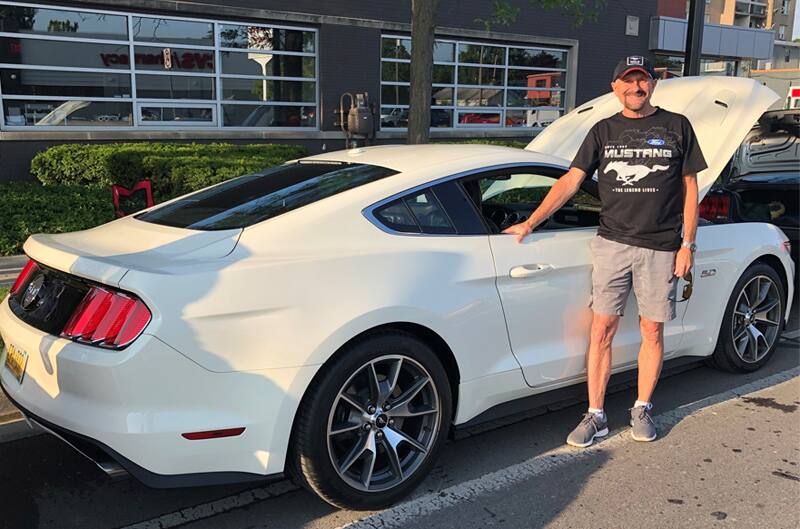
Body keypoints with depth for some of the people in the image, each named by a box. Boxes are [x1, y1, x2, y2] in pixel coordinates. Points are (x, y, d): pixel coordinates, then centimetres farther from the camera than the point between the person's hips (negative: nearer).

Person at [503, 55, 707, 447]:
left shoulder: (676, 127, 6)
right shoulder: (604, 130, 9)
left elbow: (690, 187, 7)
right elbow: (570, 181, 4)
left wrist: (687, 244, 0)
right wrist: (529, 224, -3)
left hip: (661, 248, 0)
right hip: (612, 242, 1)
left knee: (652, 331, 7)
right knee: (601, 331, -1)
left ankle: (641, 410, 25)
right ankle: (595, 416, 8)